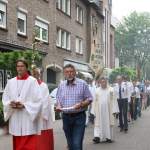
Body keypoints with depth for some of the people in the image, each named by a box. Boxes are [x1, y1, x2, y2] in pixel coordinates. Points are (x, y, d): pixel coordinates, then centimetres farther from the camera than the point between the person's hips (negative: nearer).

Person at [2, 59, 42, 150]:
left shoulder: (32, 81, -4)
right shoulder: (11, 82, 11)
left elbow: (38, 100, -7)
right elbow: (5, 98, 12)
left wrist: (24, 105, -15)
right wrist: (11, 104, -8)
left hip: (28, 118, -4)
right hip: (15, 119, 5)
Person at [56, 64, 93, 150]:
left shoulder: (82, 83, -3)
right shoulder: (61, 85, 8)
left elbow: (89, 99, -1)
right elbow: (58, 99, 15)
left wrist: (81, 104, -20)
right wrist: (58, 106, -7)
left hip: (79, 117, -4)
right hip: (66, 117, 4)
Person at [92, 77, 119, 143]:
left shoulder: (111, 90, 2)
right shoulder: (97, 90, 6)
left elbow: (114, 100, -1)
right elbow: (95, 101, 7)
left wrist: (114, 110, -7)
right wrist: (94, 111, 1)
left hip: (108, 110, -1)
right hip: (99, 110, 1)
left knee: (108, 123, 4)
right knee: (99, 123, -3)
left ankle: (109, 137, 13)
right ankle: (97, 137, -8)